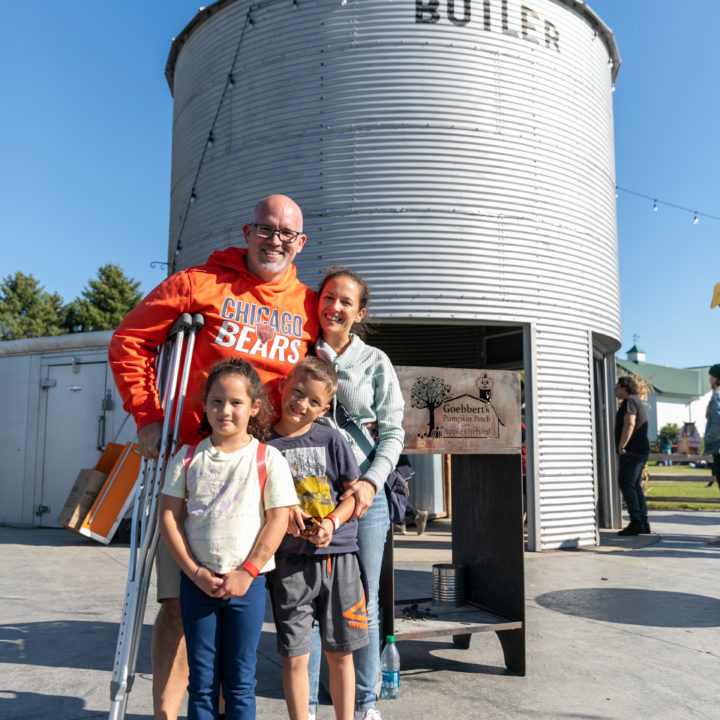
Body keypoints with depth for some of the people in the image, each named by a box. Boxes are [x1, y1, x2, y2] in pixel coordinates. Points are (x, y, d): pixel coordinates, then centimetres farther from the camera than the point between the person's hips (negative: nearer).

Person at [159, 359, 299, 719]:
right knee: (201, 679, 12)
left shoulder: (268, 459, -5)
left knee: (240, 681, 9)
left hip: (247, 581, -2)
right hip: (196, 580, 2)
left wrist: (246, 573, -11)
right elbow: (169, 516, 0)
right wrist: (195, 572, -8)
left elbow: (278, 519, -6)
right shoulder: (187, 457, 1)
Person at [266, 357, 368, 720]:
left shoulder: (330, 439, 1)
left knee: (340, 653, 12)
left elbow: (353, 491, 4)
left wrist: (333, 522, -12)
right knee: (295, 657, 5)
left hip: (339, 556, 1)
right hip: (290, 561, -1)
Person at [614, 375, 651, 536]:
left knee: (626, 485, -9)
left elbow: (629, 424, -22)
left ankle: (636, 523, -11)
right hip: (642, 450, 10)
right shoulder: (638, 402, 23)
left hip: (631, 451, -10)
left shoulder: (629, 401, -9)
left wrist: (622, 446, -25)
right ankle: (644, 523, 12)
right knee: (636, 486, 12)